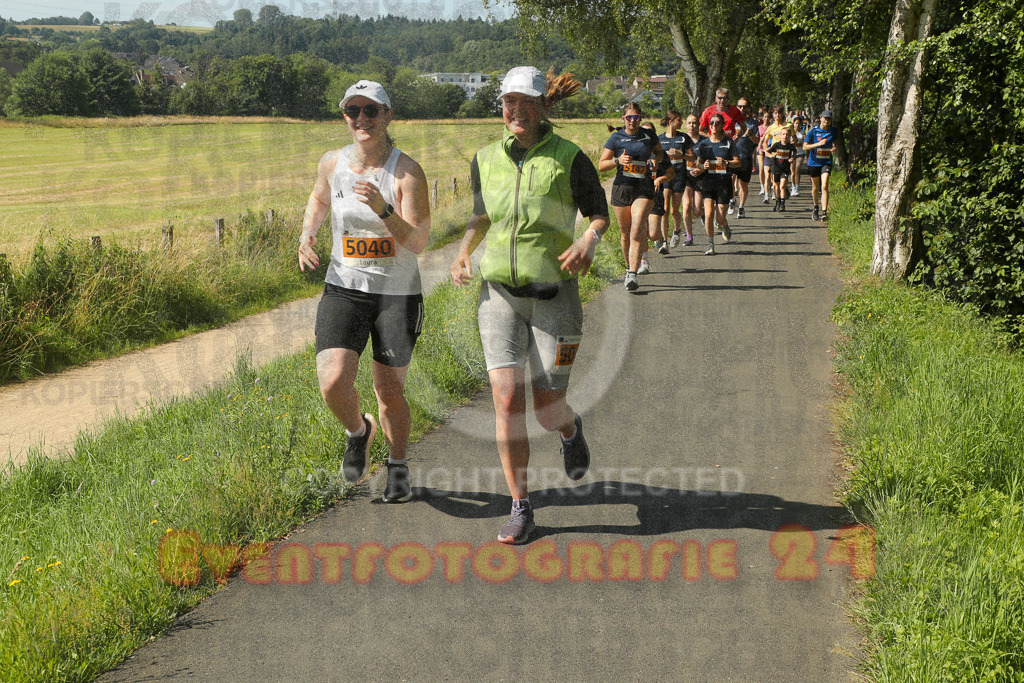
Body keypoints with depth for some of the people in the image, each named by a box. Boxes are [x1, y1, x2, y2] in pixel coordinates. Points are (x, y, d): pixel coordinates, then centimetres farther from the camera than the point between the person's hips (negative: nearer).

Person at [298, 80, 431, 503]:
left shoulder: (408, 173, -13)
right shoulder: (332, 163, -1)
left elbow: (417, 244, -18)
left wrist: (383, 210, -33)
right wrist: (306, 234, 4)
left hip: (398, 294, -2)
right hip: (343, 289, 2)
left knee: (390, 393, 6)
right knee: (333, 383, -16)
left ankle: (398, 466, 34)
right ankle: (358, 432, 19)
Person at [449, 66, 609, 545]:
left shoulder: (569, 159, -6)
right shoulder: (486, 160, 5)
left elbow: (599, 212, 3)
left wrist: (589, 240, -19)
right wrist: (463, 251, 2)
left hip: (554, 297, -2)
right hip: (499, 295, 3)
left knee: (548, 410, 0)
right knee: (507, 398, -9)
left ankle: (570, 430, 41)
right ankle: (520, 510, 4)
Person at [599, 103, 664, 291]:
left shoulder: (649, 135, 5)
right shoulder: (616, 138, 1)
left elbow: (659, 151, 26)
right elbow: (601, 165, 1)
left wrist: (656, 158, 3)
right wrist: (618, 161, -17)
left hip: (644, 189, -1)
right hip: (621, 188, 1)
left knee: (637, 231, -16)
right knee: (626, 233, 10)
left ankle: (633, 275, -19)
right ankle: (629, 267, 33)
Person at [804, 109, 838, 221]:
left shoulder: (833, 131, 2)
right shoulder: (813, 131, -5)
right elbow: (805, 146, -6)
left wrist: (834, 149, -6)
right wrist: (818, 144, -19)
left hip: (826, 162, 0)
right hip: (814, 162, 0)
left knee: (824, 186, -16)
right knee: (815, 188, 12)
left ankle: (824, 212, -21)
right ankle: (815, 208, 36)